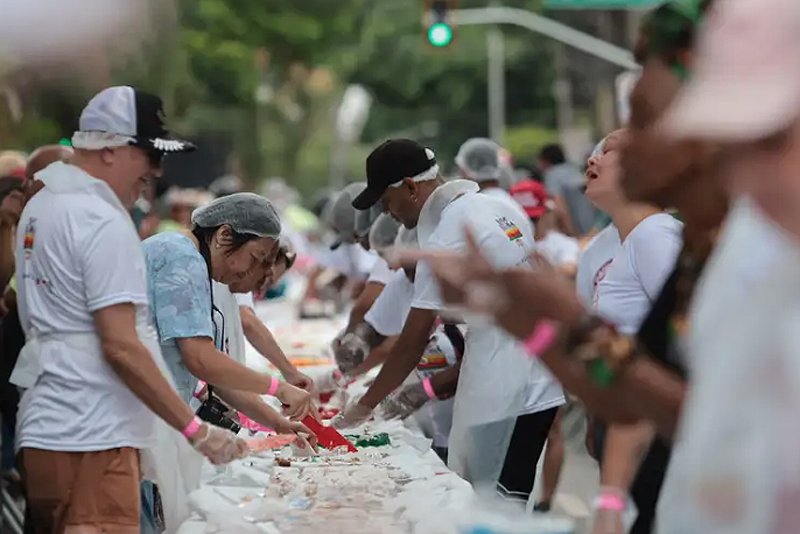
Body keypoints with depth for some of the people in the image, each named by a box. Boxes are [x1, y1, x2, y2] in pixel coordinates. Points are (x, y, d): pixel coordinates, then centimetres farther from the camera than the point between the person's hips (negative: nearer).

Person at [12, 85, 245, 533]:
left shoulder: (40, 207, 15)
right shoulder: (103, 222, -13)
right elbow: (121, 346, -19)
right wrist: (197, 431, -16)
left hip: (45, 429, 9)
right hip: (90, 439, -9)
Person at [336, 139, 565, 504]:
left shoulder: (446, 237, -13)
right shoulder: (500, 208, 13)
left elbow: (414, 339, -11)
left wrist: (365, 405, 0)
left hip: (507, 398, -9)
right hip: (544, 387, 9)